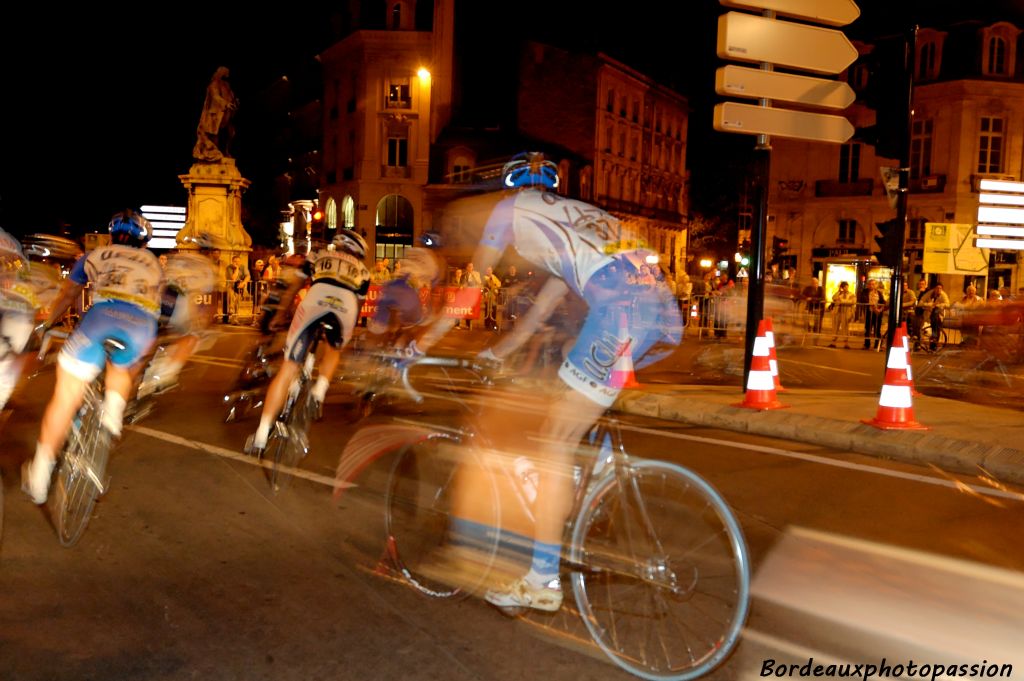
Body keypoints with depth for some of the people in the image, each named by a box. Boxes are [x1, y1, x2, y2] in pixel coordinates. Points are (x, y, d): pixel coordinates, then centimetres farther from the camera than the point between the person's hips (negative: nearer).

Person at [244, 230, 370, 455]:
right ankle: (320, 389, 8)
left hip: (317, 296, 0)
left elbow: (292, 289, 37)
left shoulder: (318, 255, 38)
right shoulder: (362, 270, 37)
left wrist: (279, 316, 46)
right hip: (347, 304, 1)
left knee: (288, 369, 2)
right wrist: (348, 332, 53)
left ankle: (262, 434, -5)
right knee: (334, 349, 34)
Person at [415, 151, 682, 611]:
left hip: (624, 309, -8)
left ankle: (543, 580, 3)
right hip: (665, 311, 9)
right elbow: (541, 310, 38)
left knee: (555, 441, -2)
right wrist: (499, 351, 46)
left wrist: (429, 338, 29)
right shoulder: (572, 216, 38)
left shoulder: (511, 207, 18)